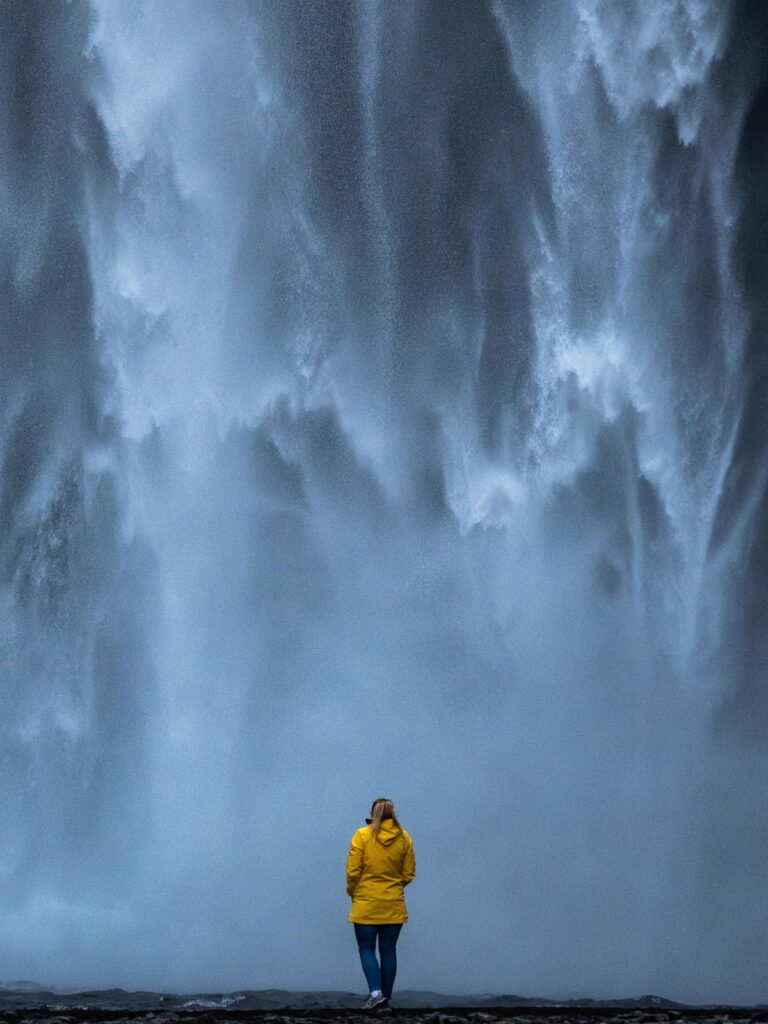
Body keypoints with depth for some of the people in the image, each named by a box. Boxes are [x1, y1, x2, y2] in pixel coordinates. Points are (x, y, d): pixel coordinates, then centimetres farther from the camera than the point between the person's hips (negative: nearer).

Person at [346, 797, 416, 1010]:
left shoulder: (362, 835, -9)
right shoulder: (404, 838, -1)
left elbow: (353, 871, -9)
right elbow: (408, 874, 4)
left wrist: (352, 892, 8)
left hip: (366, 905, -3)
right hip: (394, 906, 3)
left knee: (366, 949, 6)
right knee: (388, 951, 11)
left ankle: (376, 992, -10)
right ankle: (386, 997, 15)